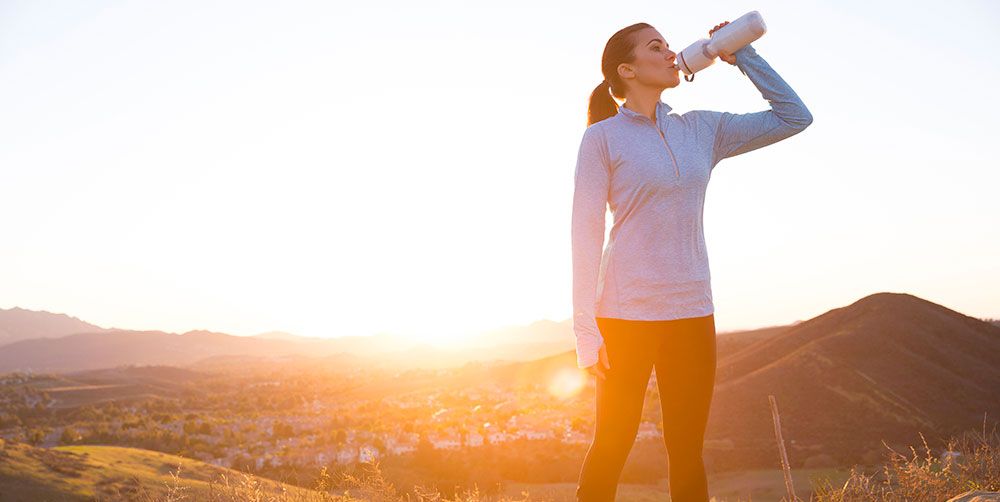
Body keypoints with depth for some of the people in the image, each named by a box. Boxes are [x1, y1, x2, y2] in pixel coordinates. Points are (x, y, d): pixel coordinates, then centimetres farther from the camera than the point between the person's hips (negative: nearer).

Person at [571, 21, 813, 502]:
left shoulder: (702, 129, 11)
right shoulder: (603, 137, -3)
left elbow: (794, 117, 15)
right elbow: (586, 232, -8)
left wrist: (743, 56, 7)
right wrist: (586, 330, -13)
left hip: (691, 313, 5)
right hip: (626, 316, -4)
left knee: (687, 452, 10)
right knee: (611, 447, 2)